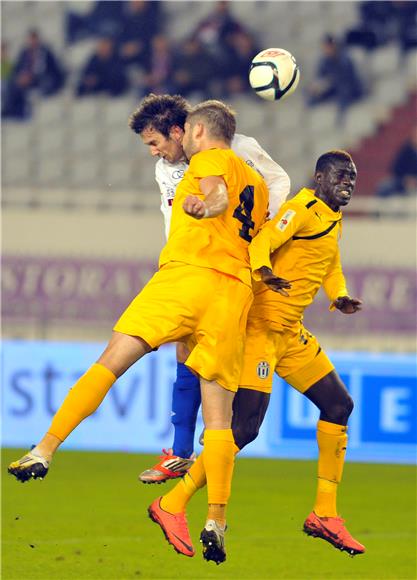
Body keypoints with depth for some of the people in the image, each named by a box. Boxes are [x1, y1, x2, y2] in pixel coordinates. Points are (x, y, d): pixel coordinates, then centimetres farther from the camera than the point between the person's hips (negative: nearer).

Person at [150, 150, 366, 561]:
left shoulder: (334, 219, 16)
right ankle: (172, 505, -9)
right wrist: (264, 272, -47)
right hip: (264, 326, -10)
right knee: (245, 426, -15)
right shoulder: (303, 209, -13)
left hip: (291, 332, 10)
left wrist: (339, 296, 11)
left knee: (338, 405, 8)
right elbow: (261, 242, -26)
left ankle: (324, 515, 14)